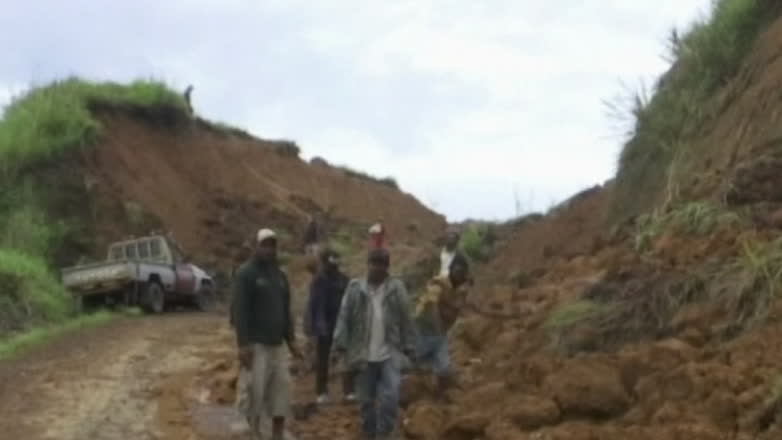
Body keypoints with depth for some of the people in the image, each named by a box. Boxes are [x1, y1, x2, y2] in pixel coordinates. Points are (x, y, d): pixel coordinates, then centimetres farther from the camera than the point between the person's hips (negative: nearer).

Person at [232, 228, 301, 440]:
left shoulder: (280, 275, 15)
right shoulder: (246, 273, -7)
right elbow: (239, 311, -13)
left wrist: (290, 339, 12)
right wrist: (243, 344, -20)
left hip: (277, 344, 7)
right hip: (255, 344, -7)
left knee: (282, 389, 3)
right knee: (255, 390, -8)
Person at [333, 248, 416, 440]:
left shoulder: (397, 288, 0)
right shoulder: (355, 288, -2)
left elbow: (406, 320, 4)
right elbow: (344, 318, -1)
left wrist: (408, 347, 2)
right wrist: (341, 345, -7)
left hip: (390, 353, -1)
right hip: (364, 354, 1)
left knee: (390, 397, -11)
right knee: (366, 399, 11)